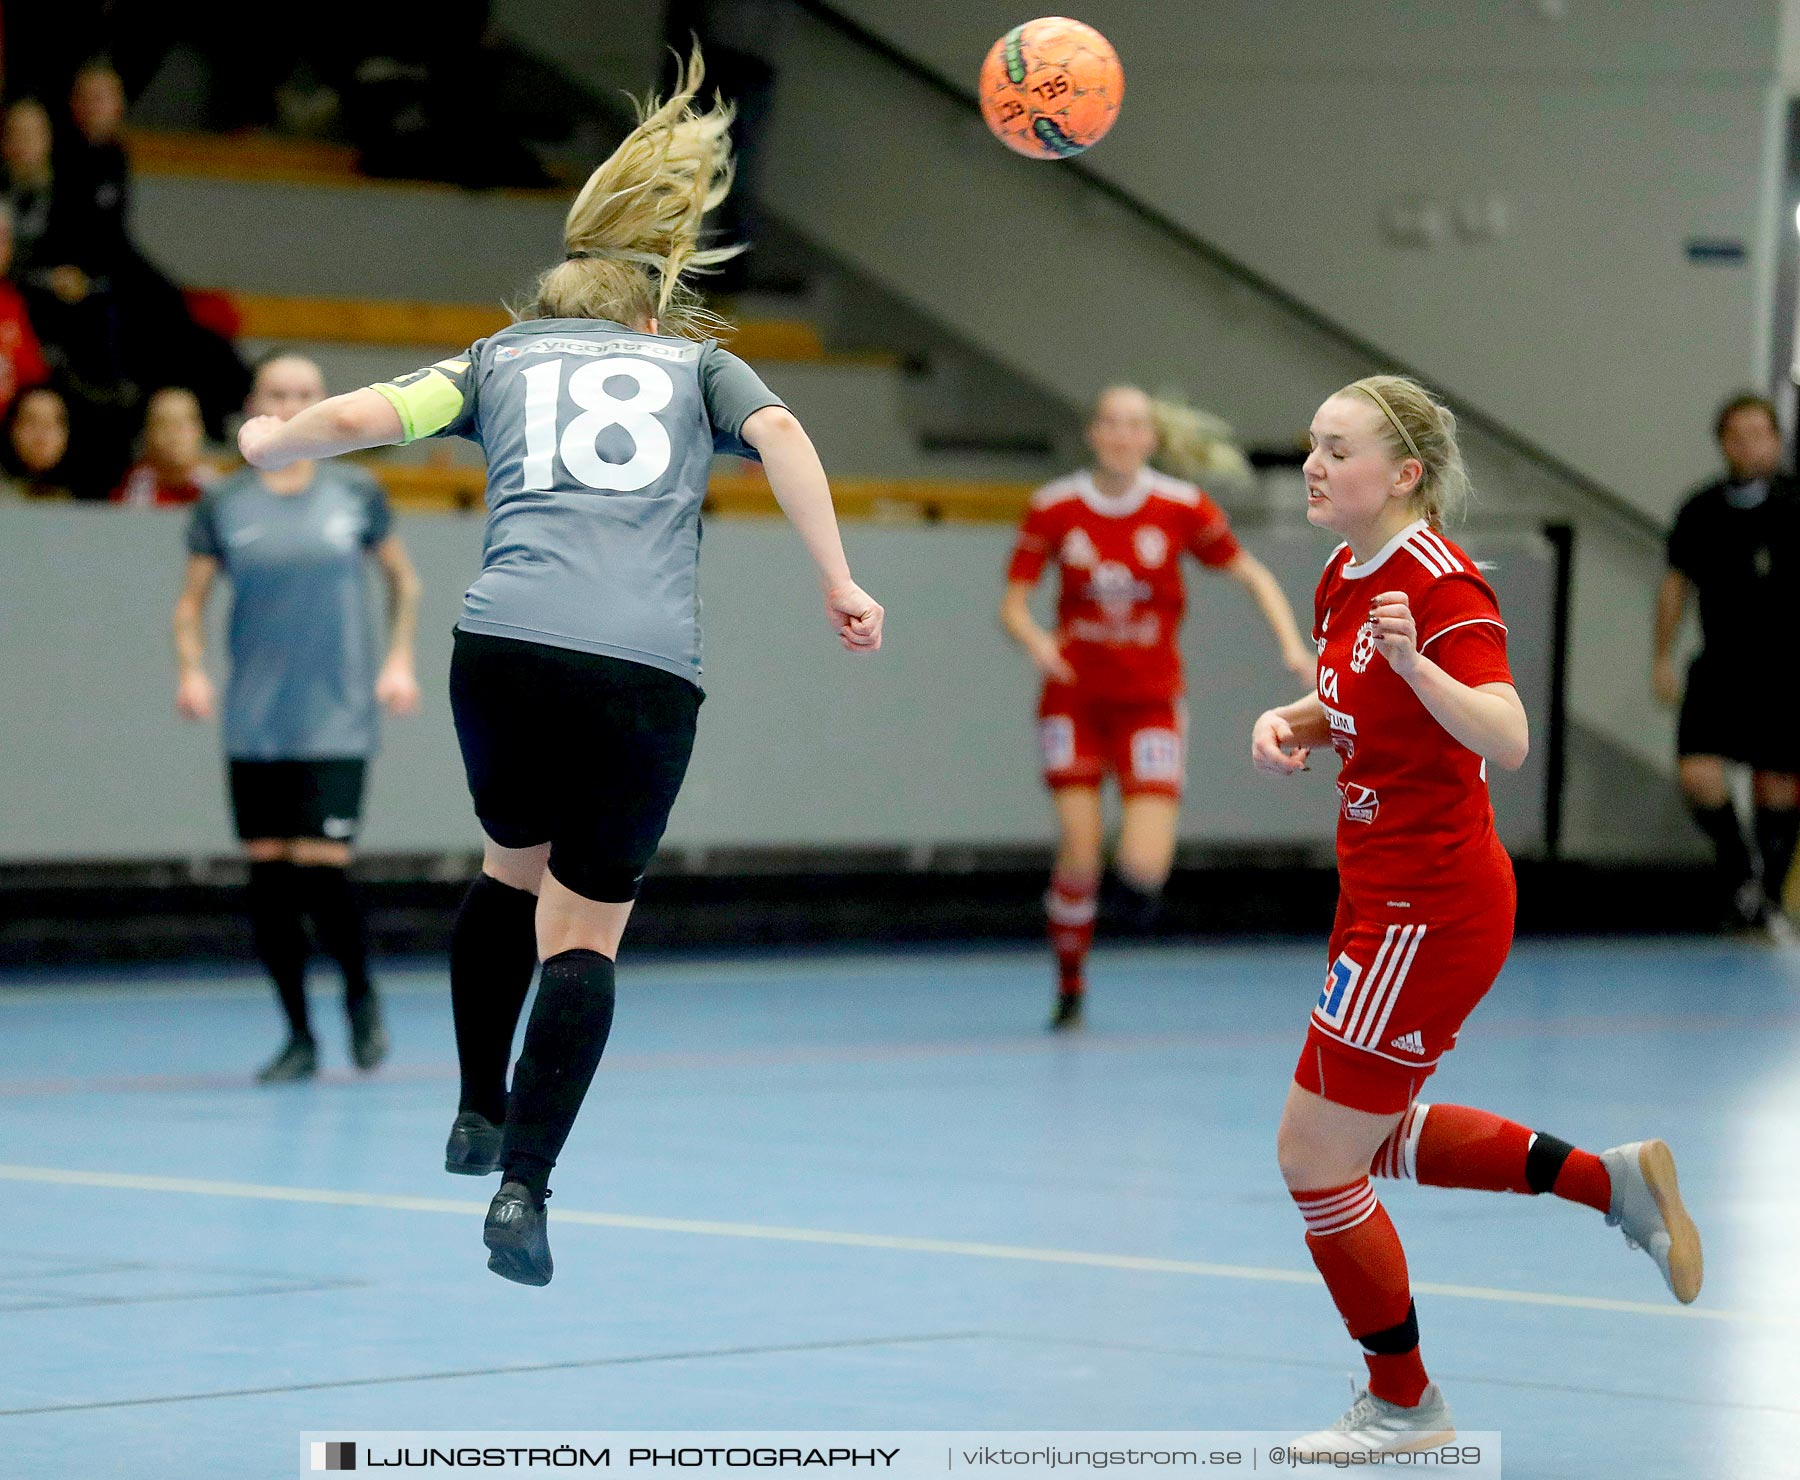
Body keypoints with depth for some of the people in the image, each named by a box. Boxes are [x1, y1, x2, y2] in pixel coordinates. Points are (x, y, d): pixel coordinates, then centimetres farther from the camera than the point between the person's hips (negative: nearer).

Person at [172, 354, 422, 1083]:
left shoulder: (356, 495, 2)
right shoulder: (224, 505, 3)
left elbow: (403, 578, 14)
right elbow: (191, 599, 8)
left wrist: (399, 660, 3)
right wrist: (191, 670, -9)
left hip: (336, 721, -2)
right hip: (254, 723, 2)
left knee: (320, 870, -11)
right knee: (268, 874, 1)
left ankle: (360, 995, 17)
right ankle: (299, 1036, 15)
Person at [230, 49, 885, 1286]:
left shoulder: (503, 356, 22)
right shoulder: (698, 362, 22)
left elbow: (364, 416, 9)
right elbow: (779, 432, 2)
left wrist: (268, 444, 29)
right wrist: (839, 582, 0)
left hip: (506, 643, 2)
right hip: (647, 671, -2)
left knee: (515, 868, 29)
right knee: (589, 929, 4)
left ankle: (480, 1113, 30)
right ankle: (524, 1186, -11)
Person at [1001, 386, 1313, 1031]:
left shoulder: (1183, 508, -8)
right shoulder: (1053, 508, -7)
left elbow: (1252, 574, 2)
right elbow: (1013, 602, -4)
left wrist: (1292, 645, -12)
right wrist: (1036, 640, -26)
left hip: (1150, 703, 0)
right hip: (1074, 698, 0)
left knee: (1143, 869, -14)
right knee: (1080, 851, -11)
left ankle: (1137, 876, 26)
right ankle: (1070, 988, 12)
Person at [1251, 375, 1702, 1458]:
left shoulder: (1441, 585, -21)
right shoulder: (1347, 577, 6)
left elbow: (1506, 740, -33)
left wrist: (1414, 662, -47)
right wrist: (1286, 724, 2)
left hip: (1431, 910, -10)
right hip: (1387, 893, 10)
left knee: (1317, 1155, -1)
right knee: (1375, 1137, 23)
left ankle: (1404, 1404, 15)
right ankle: (1612, 1179, 29)